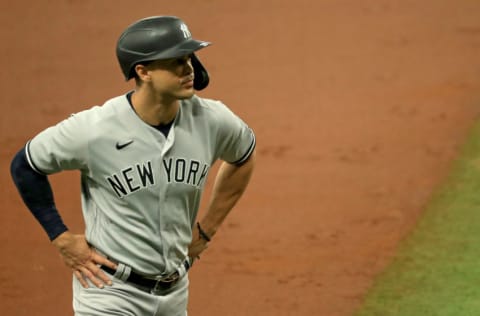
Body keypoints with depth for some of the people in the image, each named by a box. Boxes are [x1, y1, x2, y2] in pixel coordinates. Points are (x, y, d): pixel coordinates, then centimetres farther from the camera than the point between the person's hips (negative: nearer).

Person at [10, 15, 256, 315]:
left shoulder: (212, 120, -9)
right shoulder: (94, 129, -20)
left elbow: (244, 155, 15)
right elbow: (25, 166, -4)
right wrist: (63, 239, -4)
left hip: (175, 291, 5)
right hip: (110, 292, -5)